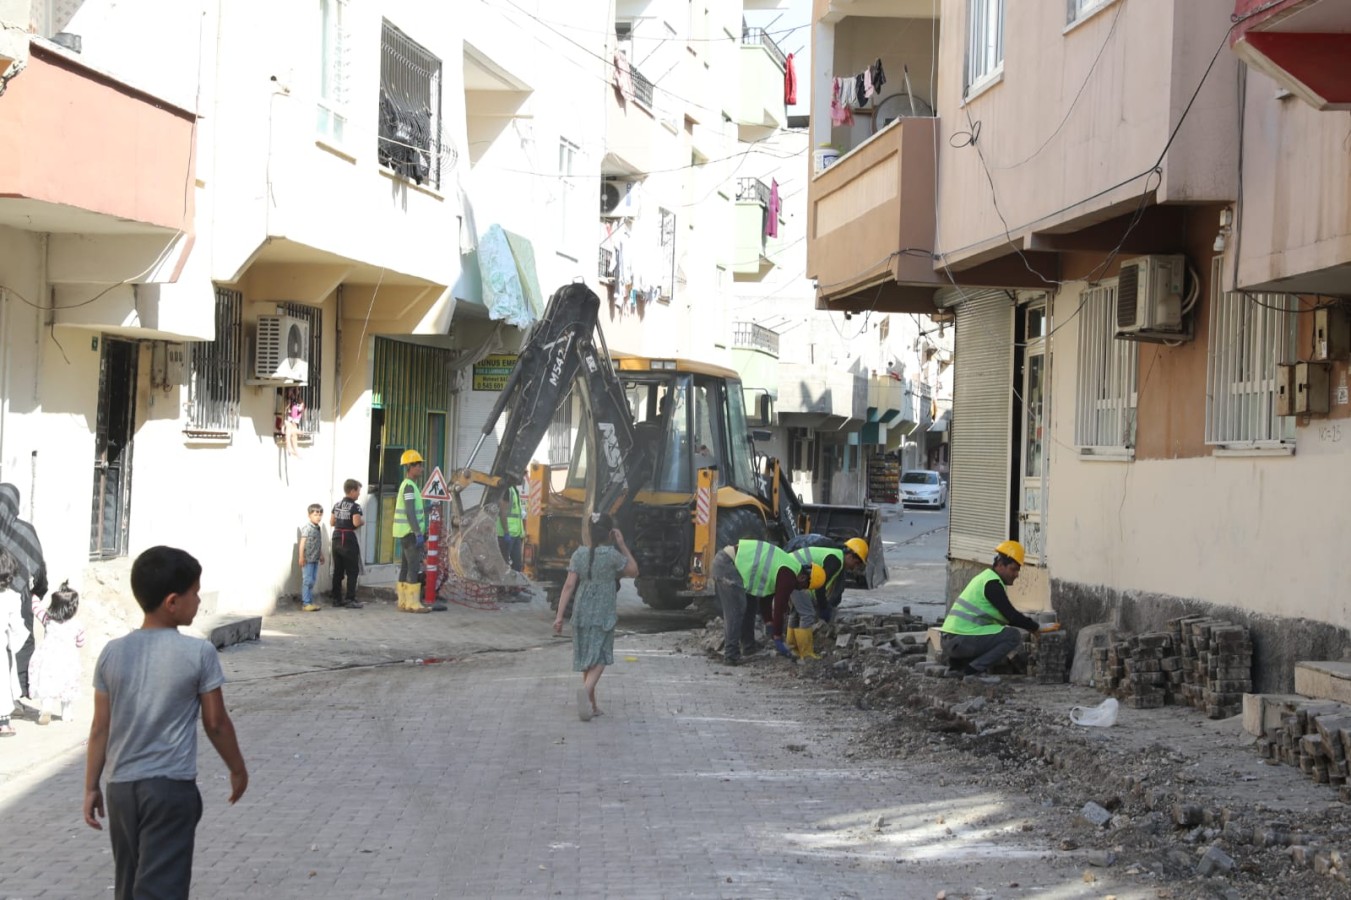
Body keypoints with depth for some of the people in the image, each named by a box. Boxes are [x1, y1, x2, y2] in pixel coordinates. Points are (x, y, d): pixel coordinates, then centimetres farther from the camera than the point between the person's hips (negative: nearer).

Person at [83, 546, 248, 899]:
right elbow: (216, 723, -3)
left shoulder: (113, 652, 1)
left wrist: (91, 787, 13)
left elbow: (101, 728, 4)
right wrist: (238, 769, 12)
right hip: (172, 787, -5)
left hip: (121, 786, 5)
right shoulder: (198, 653, -10)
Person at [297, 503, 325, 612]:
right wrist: (301, 557, -18)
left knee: (313, 580, 11)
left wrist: (321, 556, 23)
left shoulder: (318, 528, 12)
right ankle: (306, 603, -2)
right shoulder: (307, 527, -12)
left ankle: (310, 601, 17)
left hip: (315, 559, 8)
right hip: (307, 559, -8)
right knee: (307, 580, -5)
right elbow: (302, 542, -15)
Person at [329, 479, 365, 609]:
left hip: (337, 538, 7)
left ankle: (336, 598, 14)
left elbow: (331, 522, 12)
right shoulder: (355, 506, -12)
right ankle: (350, 599, -4)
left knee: (338, 570, 12)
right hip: (349, 539, -7)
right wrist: (363, 519, -4)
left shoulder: (337, 505, 10)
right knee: (352, 571, 0)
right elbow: (356, 523, -24)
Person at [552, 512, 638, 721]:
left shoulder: (579, 554, -1)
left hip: (581, 614, 4)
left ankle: (591, 704, 21)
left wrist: (560, 615, -4)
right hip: (603, 614, -4)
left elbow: (569, 585, -4)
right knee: (599, 658, -2)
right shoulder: (612, 555, -10)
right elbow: (633, 570, 5)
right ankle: (586, 689, -30)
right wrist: (622, 545, 6)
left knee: (587, 658, 14)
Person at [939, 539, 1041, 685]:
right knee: (1013, 636, -12)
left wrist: (1030, 624, 19)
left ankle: (956, 664, 16)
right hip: (962, 641, -10)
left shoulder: (985, 578, 21)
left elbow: (1005, 616, 27)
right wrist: (1036, 627, -1)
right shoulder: (992, 583, -10)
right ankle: (974, 671, -14)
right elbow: (1011, 616, -14)